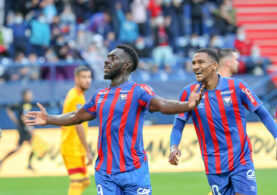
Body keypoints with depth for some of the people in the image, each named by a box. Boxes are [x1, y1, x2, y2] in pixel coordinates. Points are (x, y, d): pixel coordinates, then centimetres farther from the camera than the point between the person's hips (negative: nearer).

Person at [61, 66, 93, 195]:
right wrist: (88, 151, -19)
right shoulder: (77, 97, -14)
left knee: (85, 182, 13)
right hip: (74, 148, -10)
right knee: (77, 182, -11)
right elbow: (78, 125, -20)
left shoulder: (72, 94, 17)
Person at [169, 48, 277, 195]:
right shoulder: (189, 92, -2)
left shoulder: (236, 87, -6)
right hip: (214, 166, 1)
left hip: (241, 161, -1)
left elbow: (262, 114, 1)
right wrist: (173, 147, -17)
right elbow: (178, 126, 2)